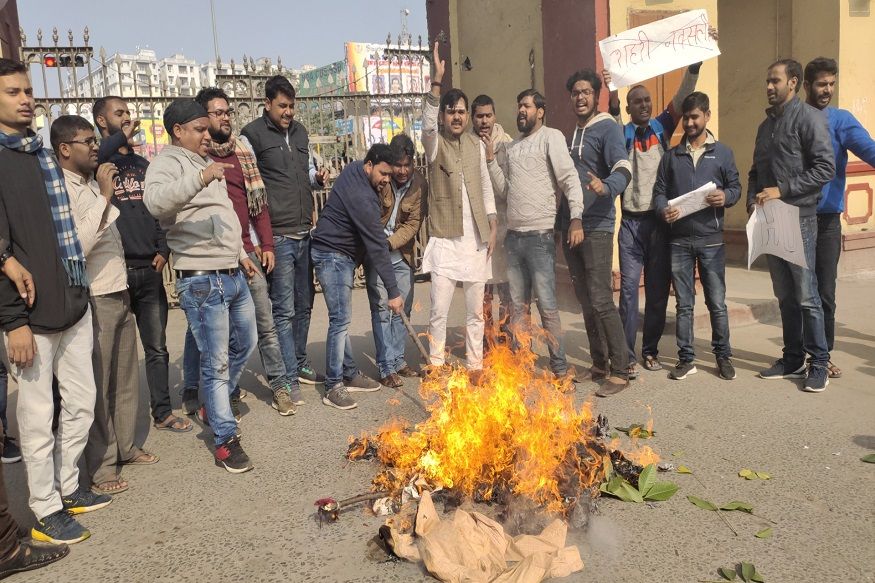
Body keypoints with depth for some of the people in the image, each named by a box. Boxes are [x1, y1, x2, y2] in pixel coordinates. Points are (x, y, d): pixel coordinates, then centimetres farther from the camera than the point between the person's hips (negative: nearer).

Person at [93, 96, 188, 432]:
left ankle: (163, 413, 18)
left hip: (150, 269, 4)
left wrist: (163, 249, 4)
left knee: (157, 348, 9)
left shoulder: (142, 164, 16)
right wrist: (121, 138, -17)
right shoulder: (96, 162, 0)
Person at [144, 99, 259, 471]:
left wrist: (241, 255, 26)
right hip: (202, 280, -9)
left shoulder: (204, 163, 20)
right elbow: (155, 201, -33)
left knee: (245, 344, 22)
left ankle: (212, 404, 41)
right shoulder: (168, 163, -9)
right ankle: (226, 440, 10)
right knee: (216, 362, -2)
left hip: (232, 274, 9)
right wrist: (199, 178, -44)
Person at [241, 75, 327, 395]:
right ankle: (288, 379, 7)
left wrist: (318, 177, 4)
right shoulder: (252, 134, -5)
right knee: (284, 310, -2)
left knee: (304, 305, 15)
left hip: (305, 233, 7)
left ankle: (300, 365, 30)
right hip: (277, 236, -7)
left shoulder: (300, 131, 16)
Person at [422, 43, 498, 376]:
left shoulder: (477, 145, 10)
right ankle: (436, 366, 10)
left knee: (476, 310, 10)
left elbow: (485, 186, 13)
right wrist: (436, 82, -35)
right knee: (439, 309, -4)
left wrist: (492, 226, 6)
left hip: (476, 240, 4)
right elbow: (427, 124, -24)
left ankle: (475, 365, 22)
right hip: (445, 240, -4)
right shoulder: (435, 144, -2)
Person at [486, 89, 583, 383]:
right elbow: (504, 190, 14)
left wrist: (576, 218, -22)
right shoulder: (511, 146, 17)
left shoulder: (551, 137, -2)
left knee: (547, 305, -3)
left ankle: (560, 368, 7)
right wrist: (490, 160, 5)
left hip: (539, 235, -6)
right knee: (517, 306, 12)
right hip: (513, 235, 6)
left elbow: (569, 178, -11)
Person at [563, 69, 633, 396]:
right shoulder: (571, 133, 18)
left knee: (601, 301, -10)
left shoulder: (607, 129, -5)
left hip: (596, 227, -7)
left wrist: (606, 186, -41)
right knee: (585, 301, 11)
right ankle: (599, 364, 22)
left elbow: (623, 169, -20)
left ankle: (620, 372, -2)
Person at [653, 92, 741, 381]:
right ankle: (686, 359, 14)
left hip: (711, 239, -1)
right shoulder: (671, 155, 12)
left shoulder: (722, 153, 7)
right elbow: (659, 191, 8)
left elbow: (736, 187, 7)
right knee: (684, 304, 6)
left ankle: (723, 356, 17)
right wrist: (663, 209, -13)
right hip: (679, 239, 2)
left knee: (717, 303, 4)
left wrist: (726, 197, -16)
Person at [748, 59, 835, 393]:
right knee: (785, 296, 12)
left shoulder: (808, 118, -6)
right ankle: (793, 359, 21)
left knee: (806, 296, -4)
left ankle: (819, 364, 7)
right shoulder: (766, 124, 17)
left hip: (799, 218, -7)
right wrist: (753, 200, 3)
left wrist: (782, 190, -17)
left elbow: (825, 168, -14)